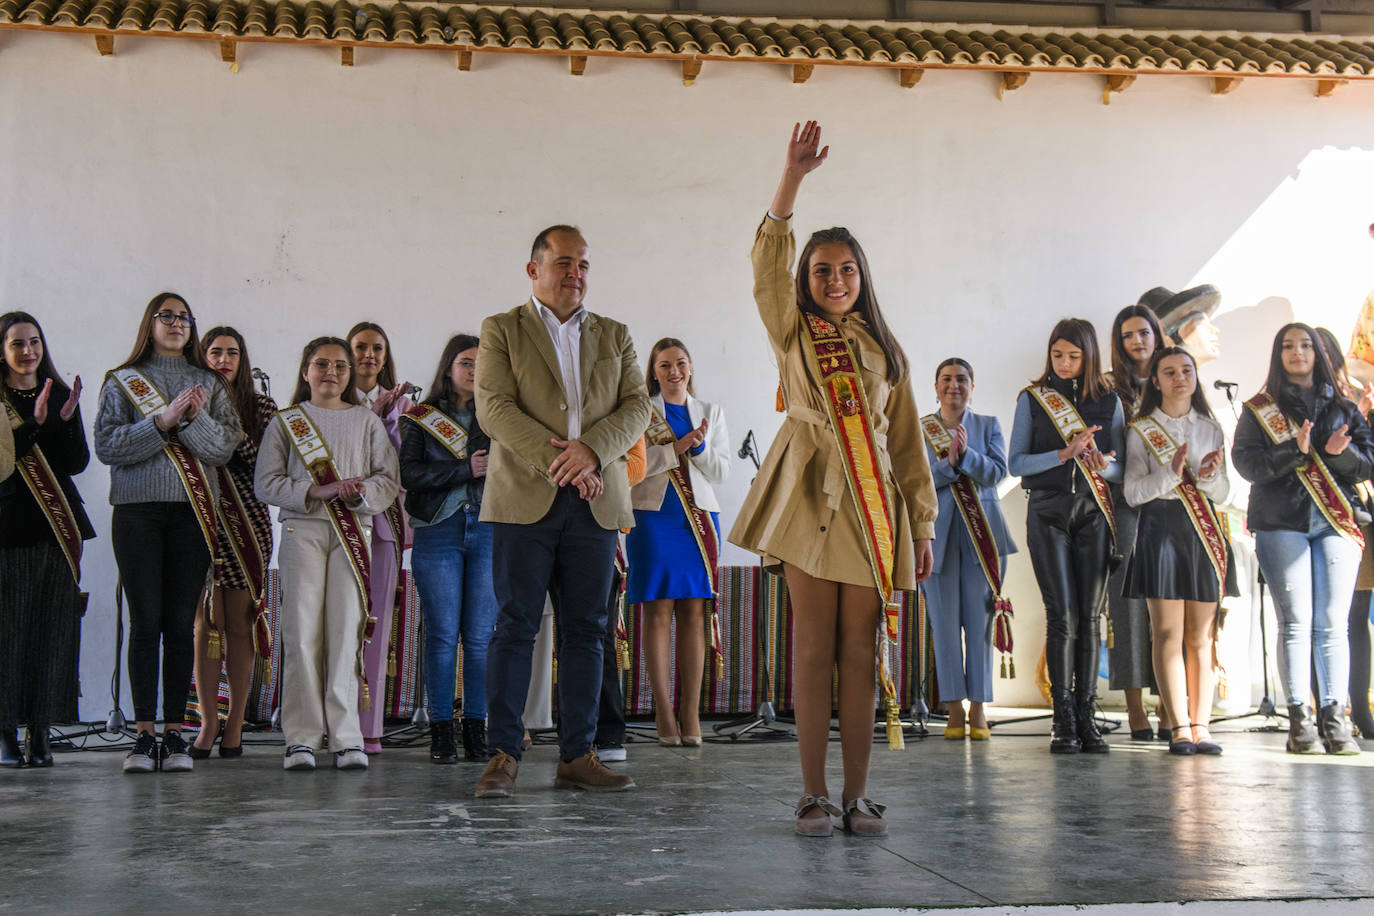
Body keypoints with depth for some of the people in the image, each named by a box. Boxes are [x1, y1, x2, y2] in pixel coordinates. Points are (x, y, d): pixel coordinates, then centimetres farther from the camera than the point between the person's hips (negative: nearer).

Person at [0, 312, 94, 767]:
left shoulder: (60, 394, 12)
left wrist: (67, 419, -11)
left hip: (58, 524, 3)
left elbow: (77, 463, 4)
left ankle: (40, 729, 9)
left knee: (53, 626, 3)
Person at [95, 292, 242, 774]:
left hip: (192, 512, 1)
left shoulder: (209, 384, 14)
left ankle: (175, 733, 3)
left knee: (181, 622, -1)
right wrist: (163, 421, -12)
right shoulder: (122, 382, 10)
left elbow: (225, 446, 3)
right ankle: (143, 733, 2)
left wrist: (195, 418, -14)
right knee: (145, 620, -3)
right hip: (138, 511, -1)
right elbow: (106, 446, -3)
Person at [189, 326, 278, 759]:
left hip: (247, 521, 0)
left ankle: (234, 724, 7)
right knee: (206, 622, -2)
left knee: (240, 623, 0)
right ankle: (208, 722, 5)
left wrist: (233, 432, -13)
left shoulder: (261, 407, 9)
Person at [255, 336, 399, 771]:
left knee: (348, 630, -5)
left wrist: (362, 491, -13)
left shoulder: (367, 421, 15)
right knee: (302, 630, -6)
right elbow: (266, 482, 3)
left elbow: (389, 479, 9)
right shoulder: (285, 422, 12)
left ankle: (346, 736, -2)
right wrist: (316, 492, -11)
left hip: (354, 531, 1)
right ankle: (301, 738, -1)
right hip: (302, 529, -1)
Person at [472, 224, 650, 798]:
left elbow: (637, 408, 6)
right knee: (515, 626, -3)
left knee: (585, 630, 5)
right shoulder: (501, 330, 8)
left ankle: (577, 756, 11)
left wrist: (590, 450, -13)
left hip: (595, 502, 3)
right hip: (526, 498, -3)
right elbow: (493, 408, -5)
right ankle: (503, 755, 2)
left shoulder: (615, 336, 17)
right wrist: (557, 461, -15)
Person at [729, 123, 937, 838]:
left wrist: (922, 524, 10)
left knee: (859, 651, 2)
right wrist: (793, 176, -13)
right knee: (814, 646, -1)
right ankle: (814, 794, 4)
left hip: (873, 502, 2)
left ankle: (858, 795, 7)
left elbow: (908, 440, 15)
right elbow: (768, 260, -5)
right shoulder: (791, 332, 11)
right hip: (809, 496, -2)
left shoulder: (883, 349, 16)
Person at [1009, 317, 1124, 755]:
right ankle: (1063, 720, -3)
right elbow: (1016, 463, -1)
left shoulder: (1109, 401, 10)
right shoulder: (1032, 398, 6)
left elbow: (1120, 467, 9)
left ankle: (1086, 717, 4)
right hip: (1047, 510, -2)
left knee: (1089, 615, 0)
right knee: (1062, 614, -6)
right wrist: (1065, 454, -14)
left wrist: (1105, 466, -15)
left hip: (1093, 511, 2)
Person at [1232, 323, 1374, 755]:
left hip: (1337, 522, 2)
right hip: (1281, 523, -2)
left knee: (1332, 623, -4)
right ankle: (1300, 720, -5)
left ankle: (1334, 717, -3)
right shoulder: (1258, 409, 11)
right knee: (1296, 621, -7)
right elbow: (1246, 463, -1)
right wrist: (1295, 450, -15)